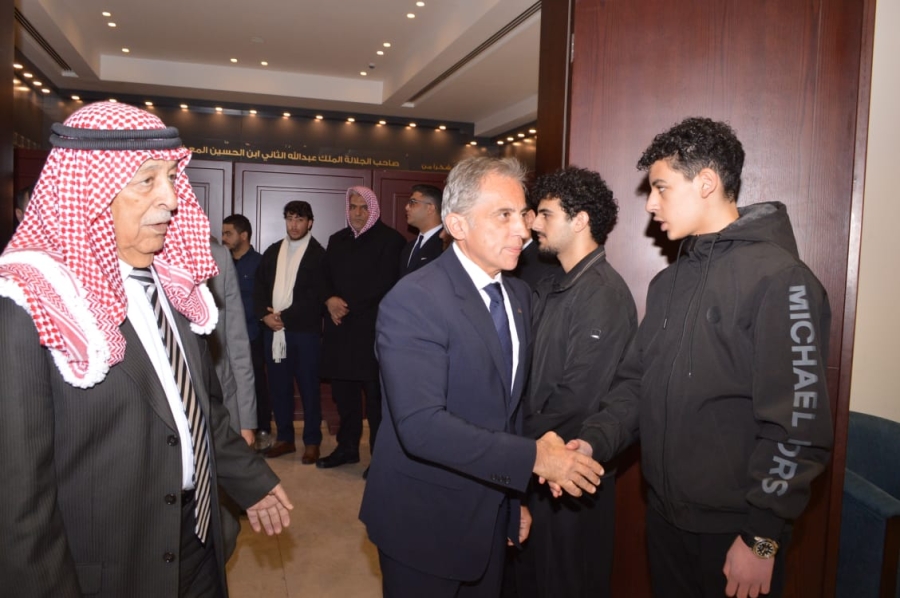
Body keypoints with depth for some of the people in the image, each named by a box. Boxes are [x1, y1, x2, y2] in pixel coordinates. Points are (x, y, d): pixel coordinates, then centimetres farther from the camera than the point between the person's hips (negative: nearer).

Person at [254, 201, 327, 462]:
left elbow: (316, 296, -11)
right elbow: (260, 287, 11)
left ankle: (312, 441, 14)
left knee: (308, 387, 3)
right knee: (278, 385, 10)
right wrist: (265, 314, -6)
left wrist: (285, 317, -13)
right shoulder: (272, 251, 14)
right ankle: (285, 438, 23)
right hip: (273, 330, 5)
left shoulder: (319, 254, -4)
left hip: (305, 331, -5)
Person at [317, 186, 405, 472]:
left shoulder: (389, 240, -3)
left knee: (375, 395, -3)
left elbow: (385, 285, -11)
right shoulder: (337, 240, 18)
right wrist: (330, 300, -2)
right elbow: (325, 277, 20)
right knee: (343, 393, 12)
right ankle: (347, 448, 26)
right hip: (340, 328, 6)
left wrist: (349, 307, -11)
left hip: (372, 329, -6)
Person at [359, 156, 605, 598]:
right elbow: (421, 425, -29)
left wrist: (516, 497, 11)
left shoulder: (518, 294, 4)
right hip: (424, 523, -6)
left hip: (492, 516, 7)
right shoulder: (413, 300, -21)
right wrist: (532, 458, -26)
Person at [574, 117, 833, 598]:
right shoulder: (669, 281, 9)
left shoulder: (778, 277, -15)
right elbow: (636, 379, 8)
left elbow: (798, 422, -18)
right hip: (663, 514, 7)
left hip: (733, 532, -6)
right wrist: (593, 441, -8)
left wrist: (763, 539, -15)